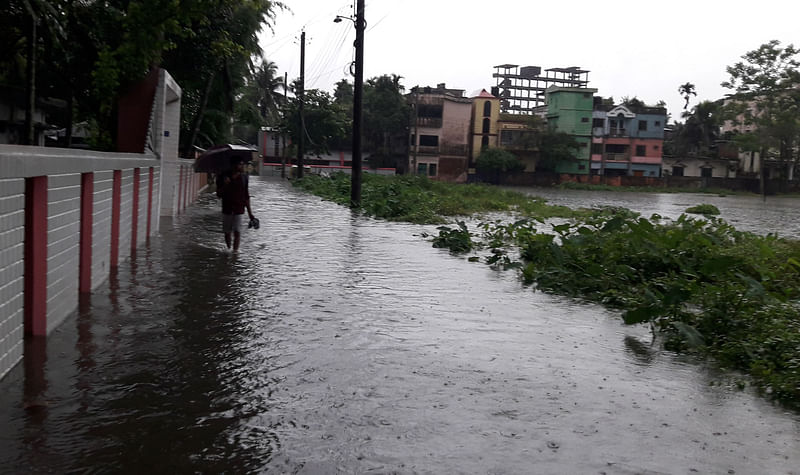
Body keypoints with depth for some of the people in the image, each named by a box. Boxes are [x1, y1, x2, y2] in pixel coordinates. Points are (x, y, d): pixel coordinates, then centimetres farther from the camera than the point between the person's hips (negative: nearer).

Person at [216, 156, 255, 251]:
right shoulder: (223, 176, -4)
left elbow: (246, 196, 8)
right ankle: (228, 250, 29)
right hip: (227, 210, 0)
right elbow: (219, 194, -5)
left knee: (237, 232, -10)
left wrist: (250, 212, 8)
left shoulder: (244, 177, 1)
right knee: (227, 232, 10)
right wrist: (225, 185, -24)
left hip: (239, 210, 0)